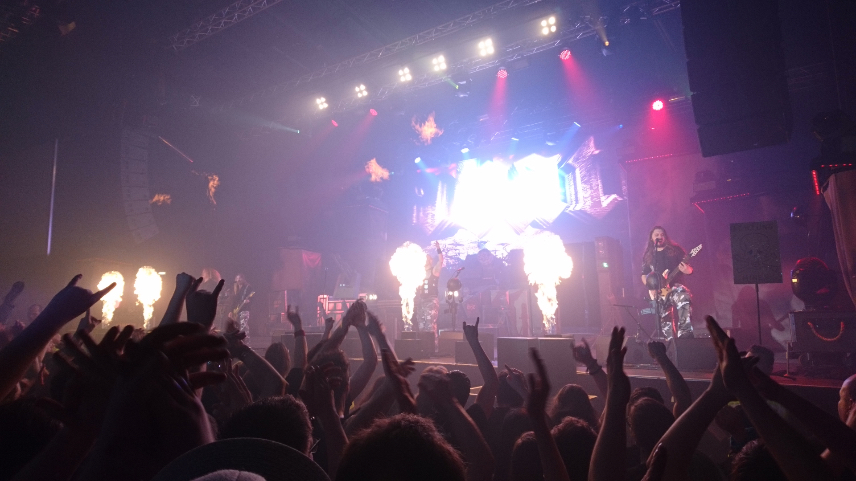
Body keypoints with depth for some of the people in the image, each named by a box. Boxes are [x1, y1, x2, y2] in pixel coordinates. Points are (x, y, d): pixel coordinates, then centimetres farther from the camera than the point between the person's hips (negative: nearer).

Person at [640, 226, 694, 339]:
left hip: (676, 285, -3)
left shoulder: (675, 250, 7)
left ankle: (685, 333, -38)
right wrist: (650, 287, -1)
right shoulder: (648, 255, 13)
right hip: (658, 291, 3)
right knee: (664, 318, 0)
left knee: (684, 299, -35)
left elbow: (689, 268, 6)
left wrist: (687, 270, -18)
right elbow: (644, 275, 17)